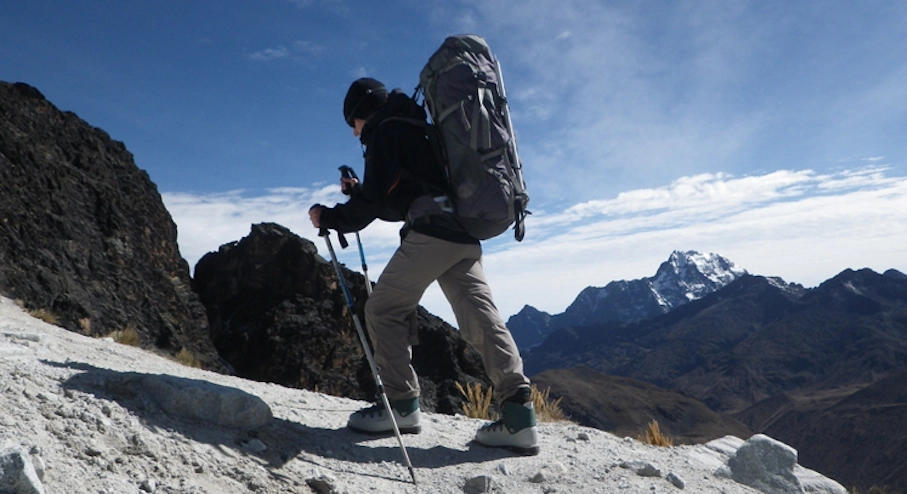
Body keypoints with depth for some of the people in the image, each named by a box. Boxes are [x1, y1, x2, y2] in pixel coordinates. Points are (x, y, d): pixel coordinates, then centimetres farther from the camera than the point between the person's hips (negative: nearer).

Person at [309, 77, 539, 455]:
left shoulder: (385, 131, 2)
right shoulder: (415, 128, 31)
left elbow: (376, 200, -6)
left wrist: (330, 218, 6)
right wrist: (360, 191, 29)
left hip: (431, 233, -9)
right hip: (464, 235, 9)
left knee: (384, 310, 2)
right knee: (481, 318, 1)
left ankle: (402, 404, 2)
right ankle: (519, 415, -4)